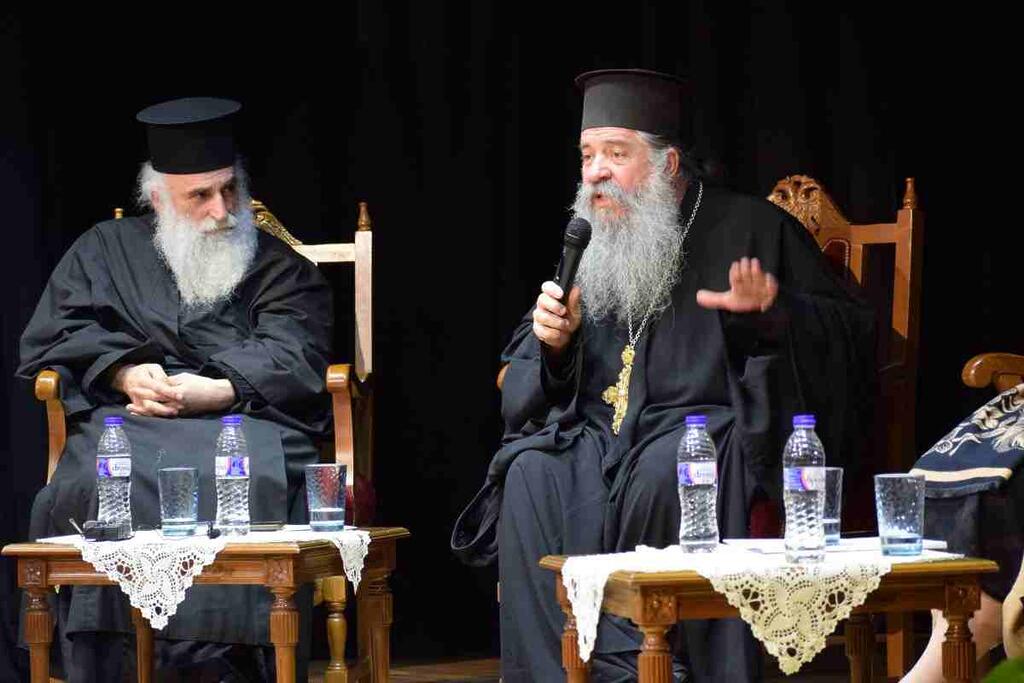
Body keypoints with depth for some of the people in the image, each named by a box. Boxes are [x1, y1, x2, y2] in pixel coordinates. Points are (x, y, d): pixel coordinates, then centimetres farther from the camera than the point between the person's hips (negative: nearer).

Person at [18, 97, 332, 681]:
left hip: (245, 417, -1)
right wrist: (124, 372, -8)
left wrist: (217, 391, -13)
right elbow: (55, 333, 12)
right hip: (127, 423, 1)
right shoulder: (107, 250, 24)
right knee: (102, 483, -34)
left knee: (254, 480, -37)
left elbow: (293, 358, 5)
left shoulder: (281, 269, 20)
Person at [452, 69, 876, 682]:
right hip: (598, 432, 4)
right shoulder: (591, 246, 18)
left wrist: (773, 313, -20)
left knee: (667, 470, -38)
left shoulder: (748, 229, 4)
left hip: (712, 423, -4)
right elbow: (531, 383, 24)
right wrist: (551, 343, 1)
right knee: (531, 477, -27)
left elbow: (850, 332, -1)